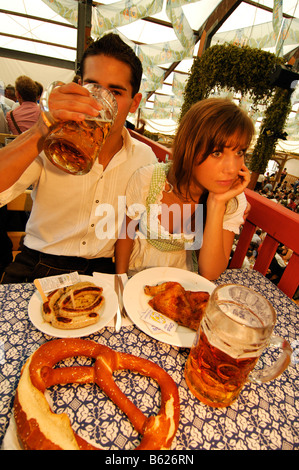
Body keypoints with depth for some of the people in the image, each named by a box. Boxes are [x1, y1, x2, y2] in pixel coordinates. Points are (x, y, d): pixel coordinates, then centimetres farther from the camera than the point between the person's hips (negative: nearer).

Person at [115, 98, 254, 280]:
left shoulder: (234, 202, -15)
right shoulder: (147, 179, -18)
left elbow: (209, 274, -20)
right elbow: (127, 233, -3)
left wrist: (216, 204, -28)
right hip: (135, 276, 0)